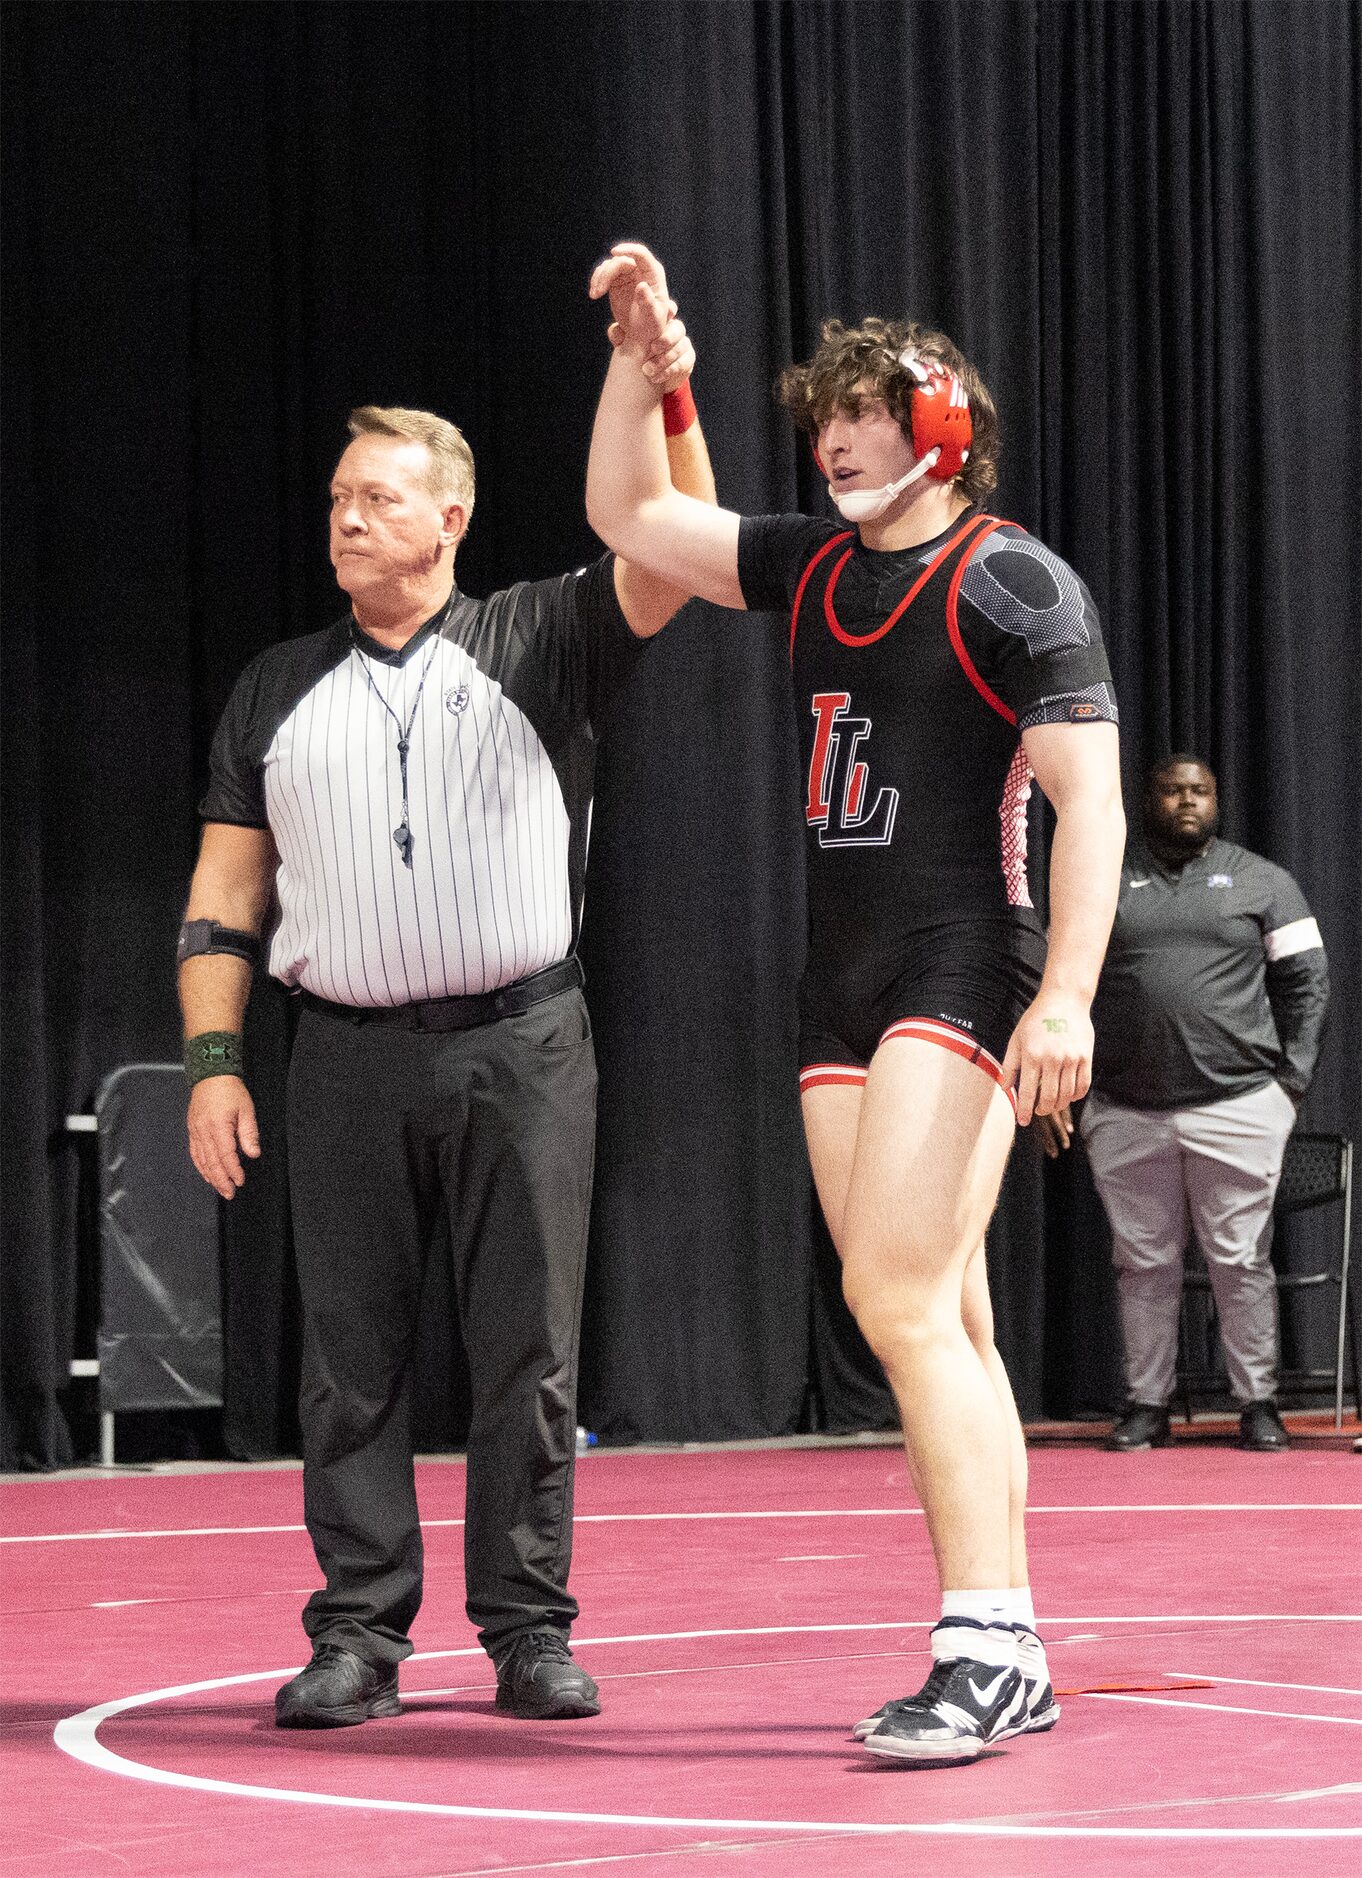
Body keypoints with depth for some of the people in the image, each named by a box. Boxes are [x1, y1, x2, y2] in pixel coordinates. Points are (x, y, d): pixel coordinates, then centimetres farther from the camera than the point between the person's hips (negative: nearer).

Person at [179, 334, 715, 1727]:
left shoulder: (537, 646, 8)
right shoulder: (278, 692, 14)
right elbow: (224, 895, 13)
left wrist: (662, 394, -19)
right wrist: (213, 1063, 3)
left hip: (519, 1048, -2)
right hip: (346, 1056, 2)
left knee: (527, 1351, -1)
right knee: (351, 1354, 0)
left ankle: (529, 1632, 6)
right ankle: (358, 1637, 5)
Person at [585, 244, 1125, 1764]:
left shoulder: (1014, 580, -5)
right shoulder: (814, 566, 16)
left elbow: (1090, 800, -10)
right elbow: (629, 519, 25)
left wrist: (1066, 998, -19)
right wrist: (639, 358, 13)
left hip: (964, 972, -7)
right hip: (843, 993, 7)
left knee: (898, 1296, -18)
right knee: (945, 1325, 6)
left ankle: (987, 1644, -18)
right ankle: (1001, 1667, 8)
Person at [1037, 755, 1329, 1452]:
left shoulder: (1262, 881, 9)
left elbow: (1305, 982, 8)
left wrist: (1291, 1081, 0)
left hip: (1237, 1106, -1)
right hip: (1125, 1115, 1)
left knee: (1241, 1262, -1)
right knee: (1144, 1265, 4)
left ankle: (1258, 1403, 5)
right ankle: (1146, 1405, 11)